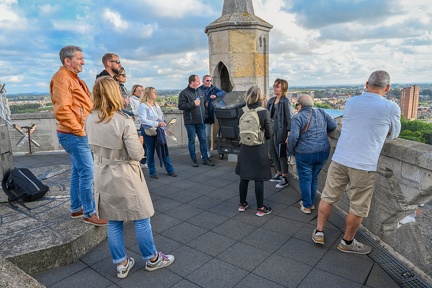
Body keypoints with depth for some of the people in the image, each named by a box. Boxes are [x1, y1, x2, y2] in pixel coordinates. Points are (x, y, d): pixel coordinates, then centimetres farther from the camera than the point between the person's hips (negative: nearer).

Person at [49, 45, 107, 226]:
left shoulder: (74, 78, 20)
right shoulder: (62, 78, -12)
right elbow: (62, 110, -23)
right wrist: (78, 130, -18)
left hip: (79, 134, 10)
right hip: (74, 135, -10)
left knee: (78, 171, 15)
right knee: (87, 172, -8)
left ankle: (76, 208, 27)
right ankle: (89, 213, 2)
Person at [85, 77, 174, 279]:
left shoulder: (90, 120, -3)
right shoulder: (124, 121, -23)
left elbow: (95, 148, 10)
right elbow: (137, 154, -19)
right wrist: (139, 144, 1)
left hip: (103, 177, 6)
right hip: (125, 177, -6)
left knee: (113, 223, 16)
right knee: (141, 220, 11)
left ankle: (121, 264, 30)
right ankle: (152, 259, 28)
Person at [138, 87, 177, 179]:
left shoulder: (156, 105, 14)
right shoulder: (143, 106, -10)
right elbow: (143, 120, -19)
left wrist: (163, 128, 9)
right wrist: (157, 124, -21)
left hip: (159, 131, 6)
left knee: (164, 150, 7)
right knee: (150, 151, 4)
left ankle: (170, 170, 16)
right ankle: (152, 172, 16)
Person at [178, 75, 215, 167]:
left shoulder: (200, 91, 13)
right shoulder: (184, 93, -8)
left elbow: (204, 103, 24)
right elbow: (181, 106, -16)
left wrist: (205, 114, 16)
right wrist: (193, 104, -17)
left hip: (200, 121, 5)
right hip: (190, 122, -5)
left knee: (203, 140, 7)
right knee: (191, 141, 4)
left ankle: (205, 159, 16)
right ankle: (193, 159, 15)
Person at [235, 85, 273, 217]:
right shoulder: (264, 112, -12)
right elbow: (269, 134, -7)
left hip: (245, 148, 3)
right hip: (259, 149, -3)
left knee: (244, 177, 14)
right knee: (259, 179, 6)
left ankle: (242, 204, 28)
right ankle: (260, 208, 16)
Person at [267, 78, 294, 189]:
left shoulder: (286, 101, -11)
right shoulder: (271, 100, 10)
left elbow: (290, 118, -14)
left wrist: (289, 135, -19)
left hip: (281, 132, -7)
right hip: (271, 131, 7)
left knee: (282, 155, 2)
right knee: (272, 153, 15)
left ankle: (284, 179, 16)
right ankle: (279, 174, 33)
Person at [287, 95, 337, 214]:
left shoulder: (297, 117, -10)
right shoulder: (321, 113, 6)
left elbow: (293, 136, -18)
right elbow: (333, 125, 7)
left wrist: (291, 150, -2)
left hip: (305, 154, -5)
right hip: (323, 152, 5)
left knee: (305, 180, 10)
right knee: (314, 178, 20)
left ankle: (307, 206, 19)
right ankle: (311, 203, 33)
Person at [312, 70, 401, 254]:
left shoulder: (350, 102, 5)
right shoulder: (391, 108, -6)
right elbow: (393, 135, 11)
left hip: (339, 160, 4)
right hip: (364, 166, -4)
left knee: (328, 197, 17)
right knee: (358, 208, 13)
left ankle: (319, 232, 28)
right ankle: (347, 242, 28)